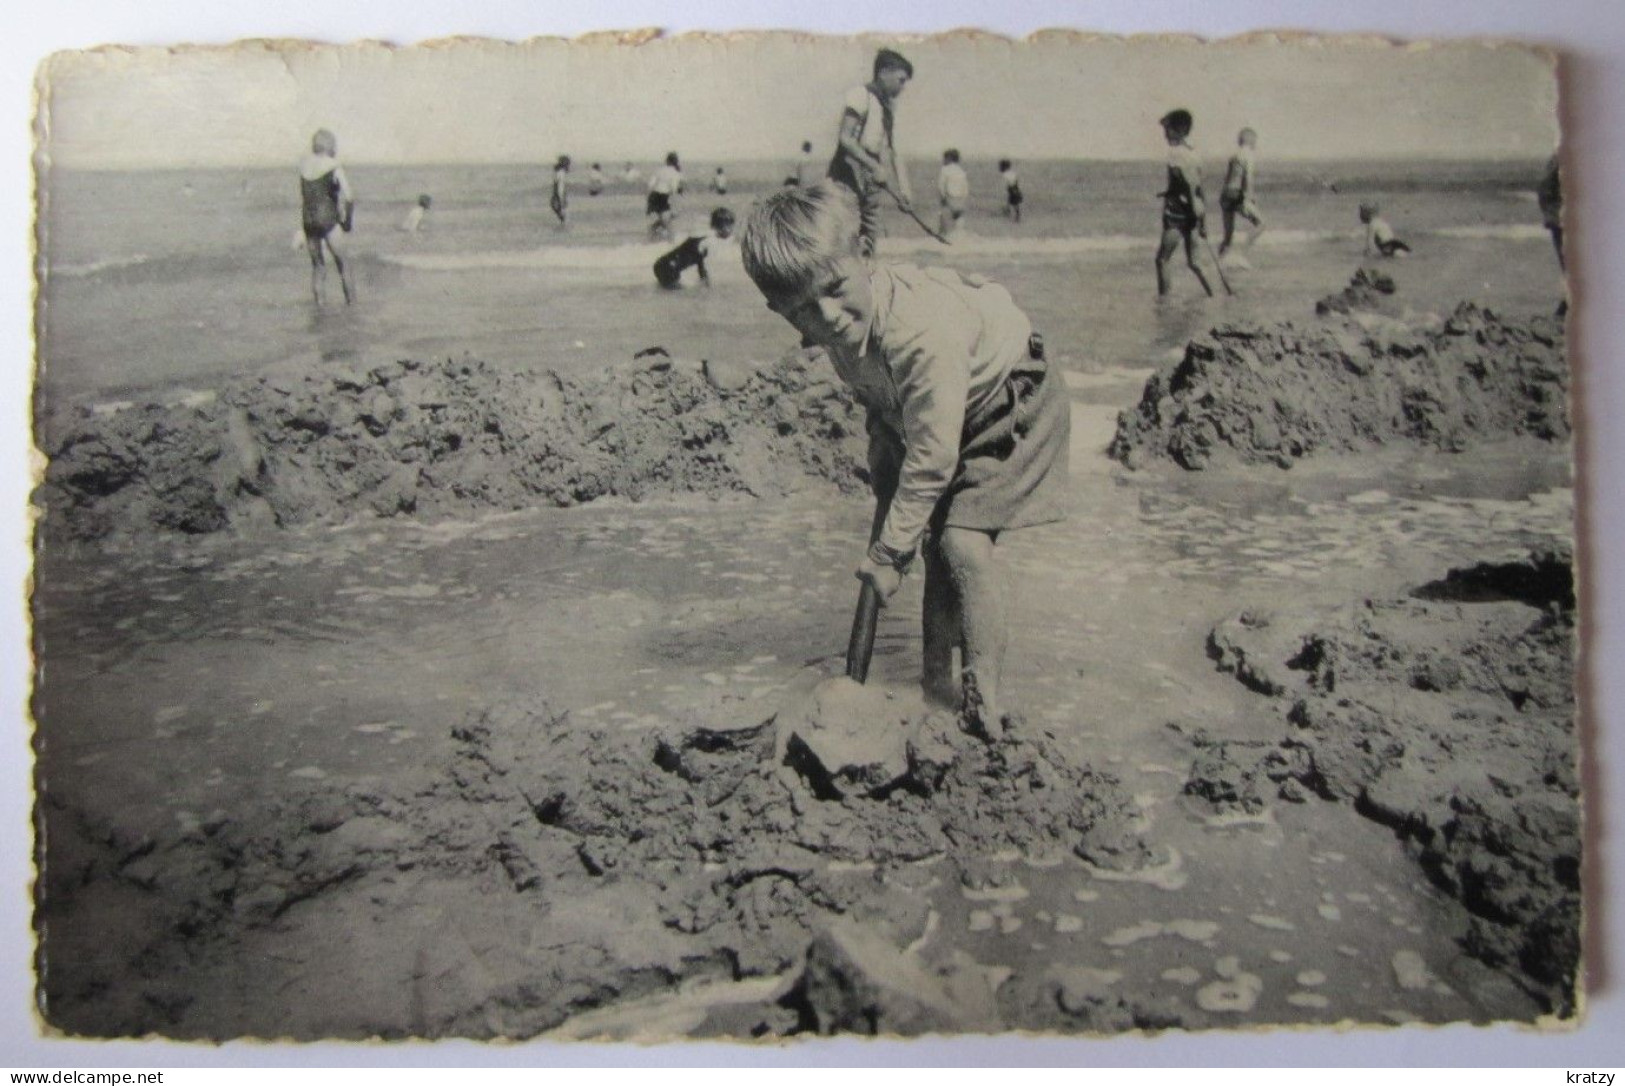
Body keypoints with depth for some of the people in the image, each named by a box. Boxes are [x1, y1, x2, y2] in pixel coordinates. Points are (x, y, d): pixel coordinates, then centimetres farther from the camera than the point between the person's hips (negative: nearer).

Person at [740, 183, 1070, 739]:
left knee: (965, 542, -20)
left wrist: (888, 551, -26)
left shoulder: (924, 331, -41)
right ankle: (937, 679, 20)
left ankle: (984, 706, -13)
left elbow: (931, 456, -35)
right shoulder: (841, 329, -15)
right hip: (925, 416, 8)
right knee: (934, 538, 6)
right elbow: (880, 404, 6)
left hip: (1009, 405, -8)